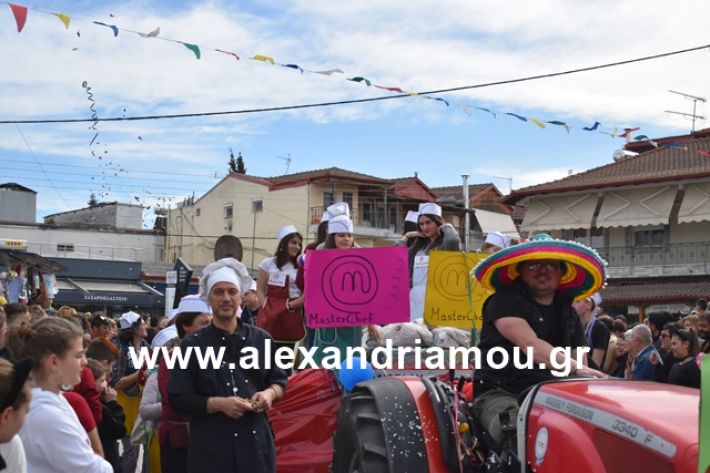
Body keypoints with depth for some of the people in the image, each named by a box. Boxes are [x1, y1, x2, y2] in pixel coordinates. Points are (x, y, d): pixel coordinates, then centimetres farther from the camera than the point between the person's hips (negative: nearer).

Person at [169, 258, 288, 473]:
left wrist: (269, 394, -4)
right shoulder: (192, 345, 0)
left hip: (256, 444, 3)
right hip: (211, 449, -3)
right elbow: (178, 399, -3)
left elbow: (279, 381, 19)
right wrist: (219, 404, -15)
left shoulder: (261, 339, 10)